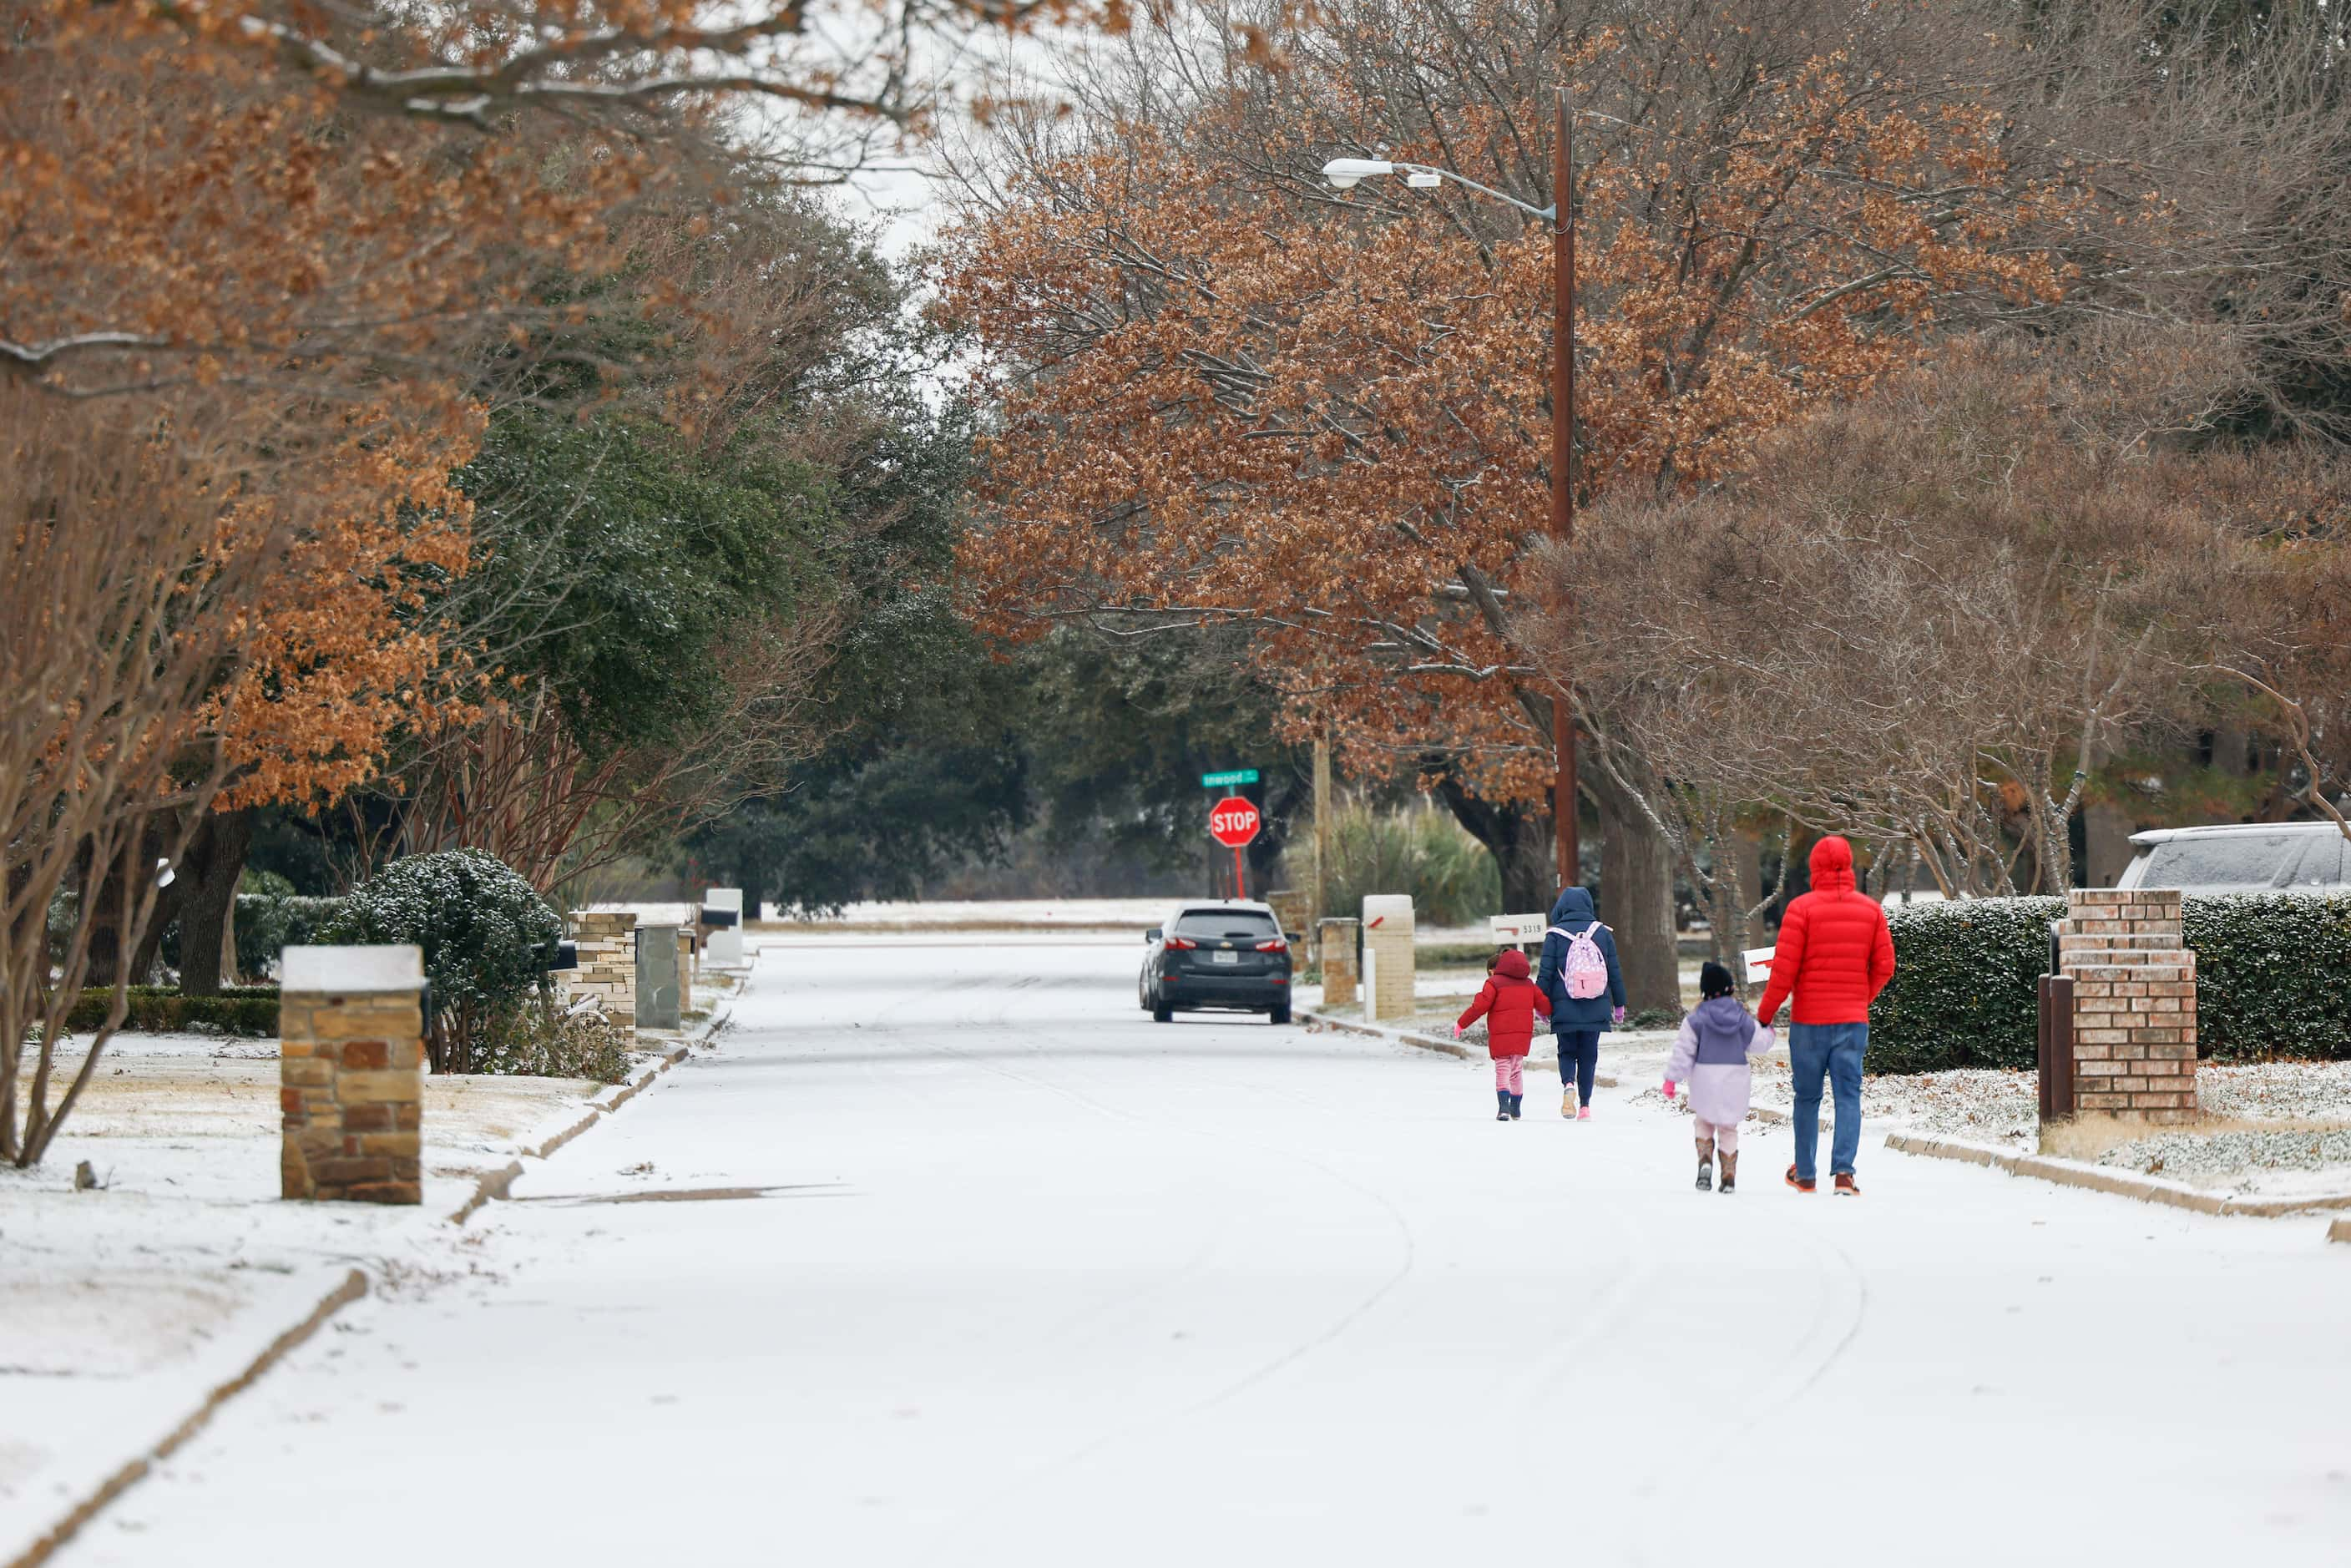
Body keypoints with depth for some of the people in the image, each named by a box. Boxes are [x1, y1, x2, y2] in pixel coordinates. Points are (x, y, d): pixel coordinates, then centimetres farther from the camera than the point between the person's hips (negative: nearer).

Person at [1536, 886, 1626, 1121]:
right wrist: (1619, 1005, 17)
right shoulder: (1602, 933, 3)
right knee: (1589, 1055, 11)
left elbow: (1545, 973, -3)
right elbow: (1615, 972, 8)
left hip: (1564, 1008, -2)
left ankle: (1568, 1084, -20)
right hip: (1596, 1009, 2)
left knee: (1567, 1052, 11)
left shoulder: (1555, 935, -4)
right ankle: (1585, 1106, 7)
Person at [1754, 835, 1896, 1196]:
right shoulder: (1871, 909, 3)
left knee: (1807, 1098, 11)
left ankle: (1805, 1175, 20)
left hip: (1809, 1021, -2)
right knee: (1848, 1096, 0)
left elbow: (1784, 970, -10)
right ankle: (1843, 1171, -16)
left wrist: (1765, 1014, 2)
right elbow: (1884, 967, 5)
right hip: (1853, 1020, 2)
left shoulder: (1802, 908, -8)